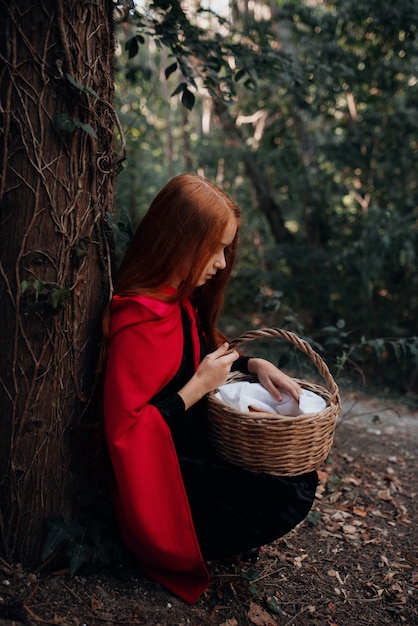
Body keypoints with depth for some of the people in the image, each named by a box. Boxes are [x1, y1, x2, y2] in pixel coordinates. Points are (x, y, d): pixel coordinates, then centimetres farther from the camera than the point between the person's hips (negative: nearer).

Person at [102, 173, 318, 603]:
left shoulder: (180, 299, 2)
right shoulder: (140, 319, -28)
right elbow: (123, 429, -27)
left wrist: (252, 365, -1)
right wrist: (198, 387, -23)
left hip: (193, 446, 10)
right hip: (162, 475, -9)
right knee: (289, 500, -15)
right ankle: (181, 546, 5)